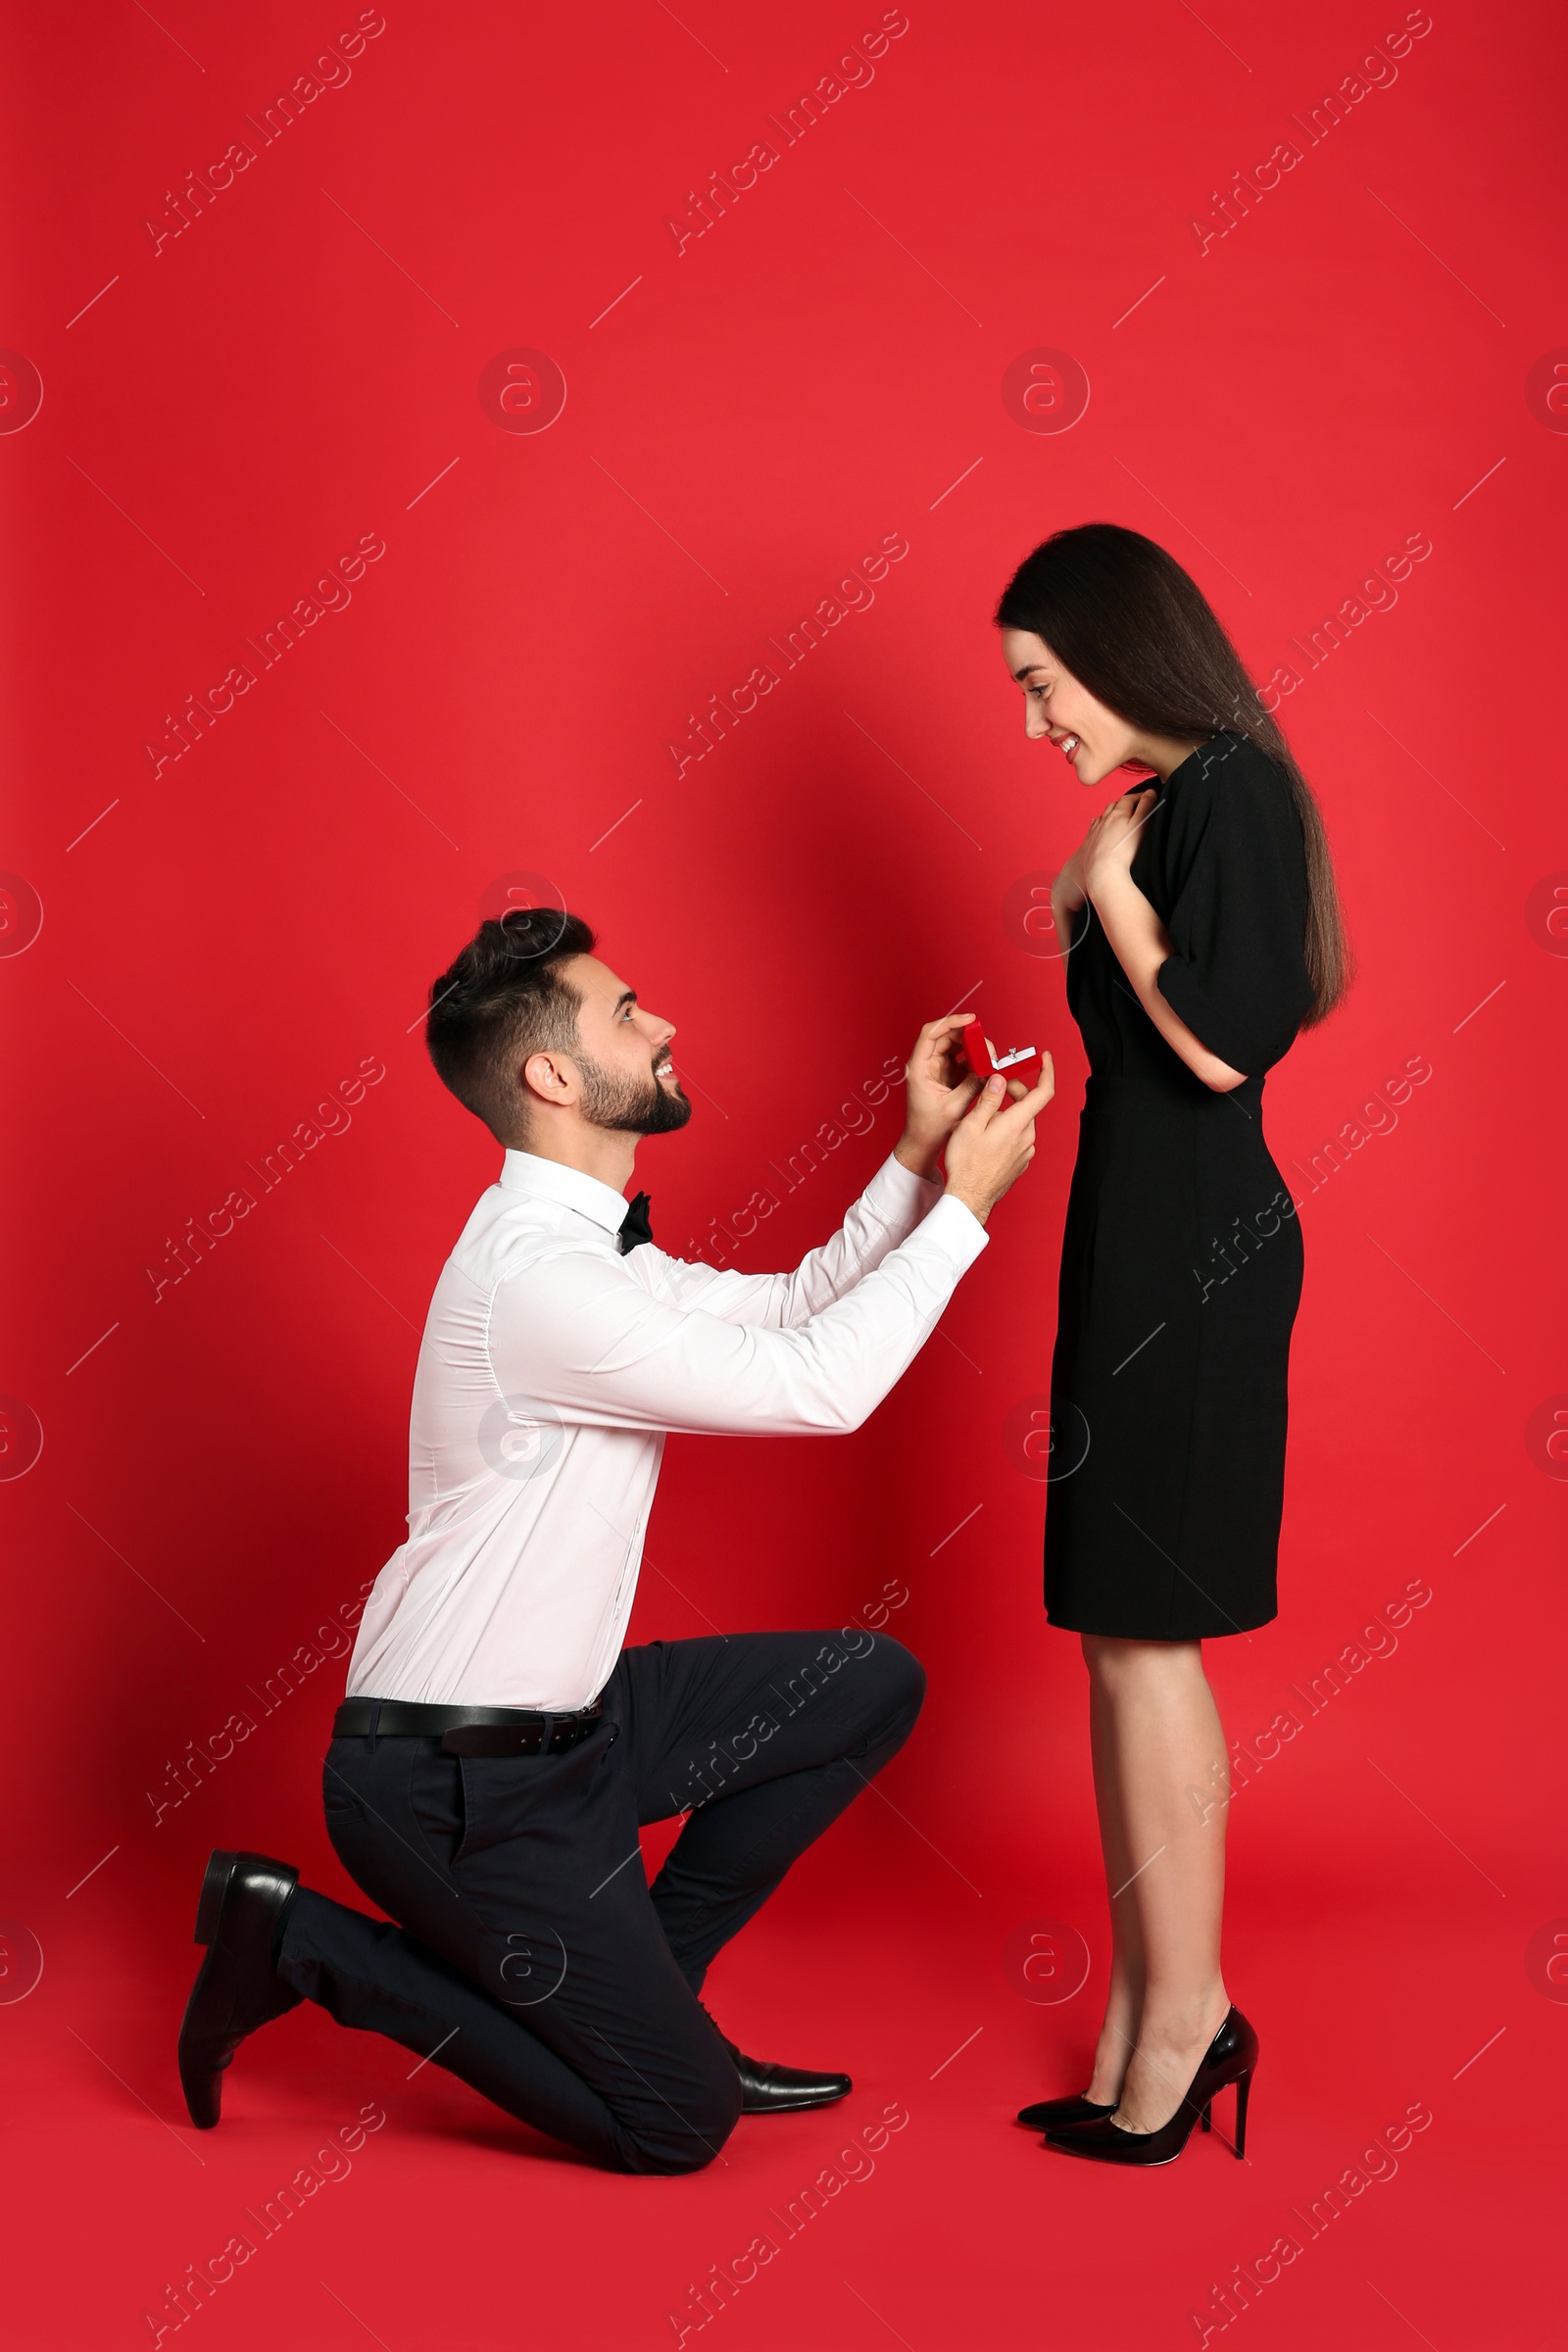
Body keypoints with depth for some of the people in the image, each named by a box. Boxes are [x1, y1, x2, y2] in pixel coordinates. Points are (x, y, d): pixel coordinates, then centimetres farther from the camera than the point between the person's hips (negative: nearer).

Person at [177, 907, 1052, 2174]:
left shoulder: (590, 1250, 9)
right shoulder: (536, 1282, -24)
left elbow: (795, 1304, 16)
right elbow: (821, 1384, -23)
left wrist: (916, 1157, 4)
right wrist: (963, 1200, -14)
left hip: (559, 1722, 10)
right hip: (455, 1784, -10)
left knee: (874, 1684, 9)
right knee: (677, 2120, -4)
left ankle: (632, 1989, 15)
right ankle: (310, 1940, 4)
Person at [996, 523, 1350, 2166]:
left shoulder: (1231, 791, -11)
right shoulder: (1167, 807, 16)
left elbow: (1221, 1043, -20)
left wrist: (1110, 888, -11)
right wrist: (1090, 915, 10)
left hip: (1189, 1250, -10)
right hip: (1139, 1238, 10)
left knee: (1142, 1629, -5)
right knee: (1120, 1632, 10)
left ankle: (1183, 2007, 8)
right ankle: (1149, 2019, 18)